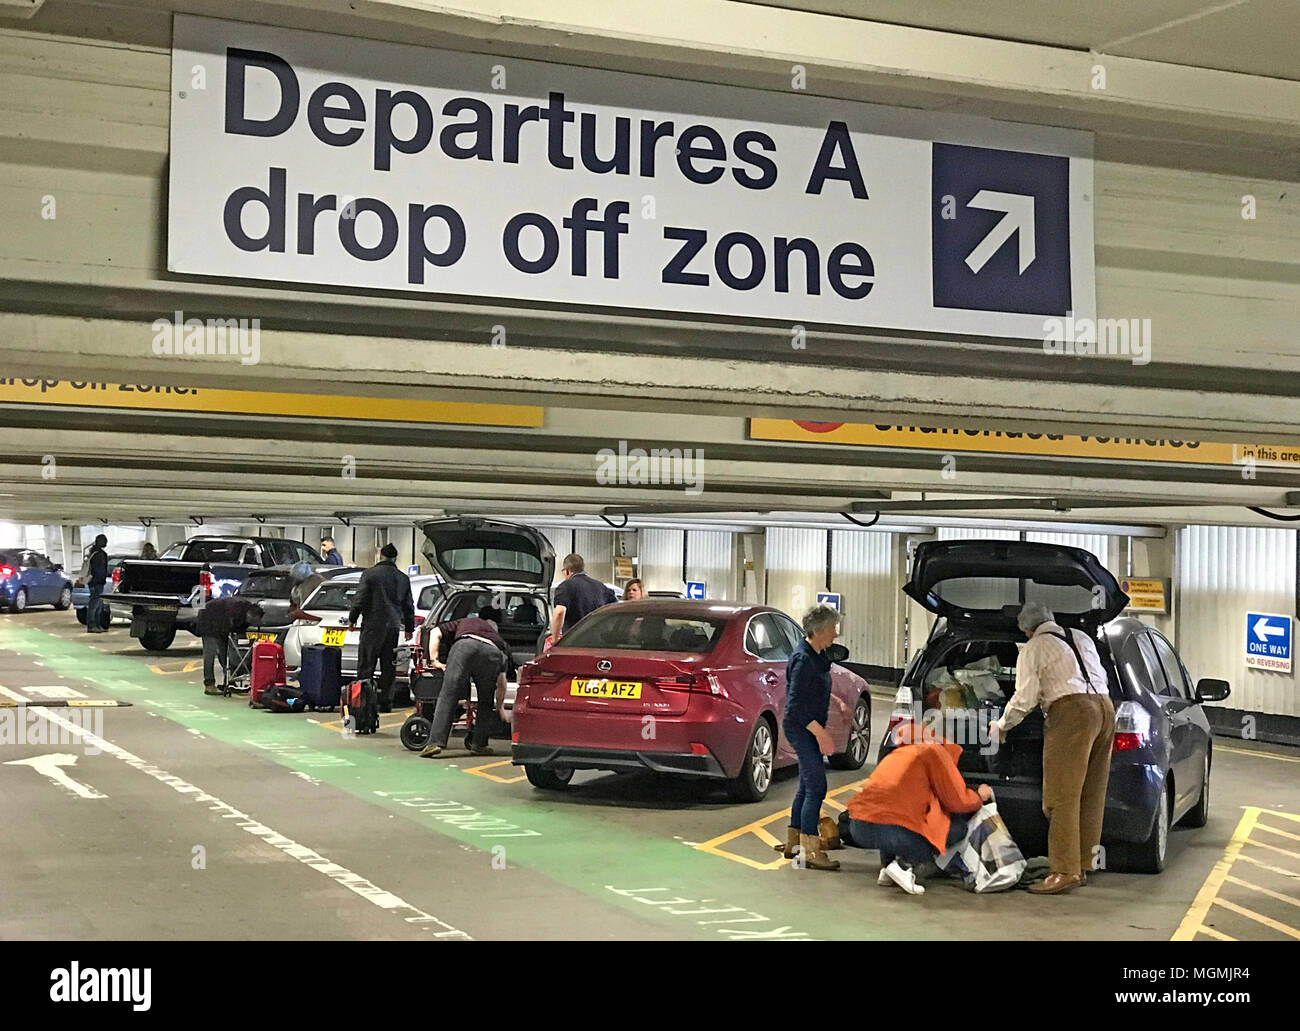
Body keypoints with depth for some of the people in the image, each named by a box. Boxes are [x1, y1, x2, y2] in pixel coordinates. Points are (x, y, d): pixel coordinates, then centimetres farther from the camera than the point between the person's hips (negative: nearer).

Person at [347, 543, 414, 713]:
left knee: (366, 666, -1)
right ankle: (385, 703, 5)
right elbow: (409, 607, 15)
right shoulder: (403, 578, 10)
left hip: (373, 625, -4)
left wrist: (352, 619, 7)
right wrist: (409, 628, 24)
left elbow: (360, 599, -5)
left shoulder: (369, 574, -3)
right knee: (389, 667, 7)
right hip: (394, 626, 4)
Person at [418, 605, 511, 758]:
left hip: (464, 646, -1)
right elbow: (501, 681, 38)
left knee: (448, 696, -4)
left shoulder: (463, 622, 44)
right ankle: (479, 745, 19)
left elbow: (436, 632, 26)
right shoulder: (497, 637, 42)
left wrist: (435, 661, 24)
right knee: (485, 701, 21)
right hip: (492, 653, 1)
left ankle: (436, 742, -15)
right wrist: (500, 707, 47)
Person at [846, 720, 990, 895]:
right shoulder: (934, 751, 6)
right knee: (959, 826, 11)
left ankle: (887, 865, 16)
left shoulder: (896, 754, 27)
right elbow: (958, 802, 6)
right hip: (890, 832, -7)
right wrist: (979, 796, 27)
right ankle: (906, 864, -3)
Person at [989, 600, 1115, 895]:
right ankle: (1082, 865, 15)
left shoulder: (1033, 648, 5)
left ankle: (1065, 871, -13)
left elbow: (1025, 699, 1)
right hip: (1105, 706, 8)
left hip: (1071, 711, -7)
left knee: (1062, 797, -8)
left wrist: (1001, 726, 15)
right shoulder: (1082, 638, 25)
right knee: (1091, 796, 11)